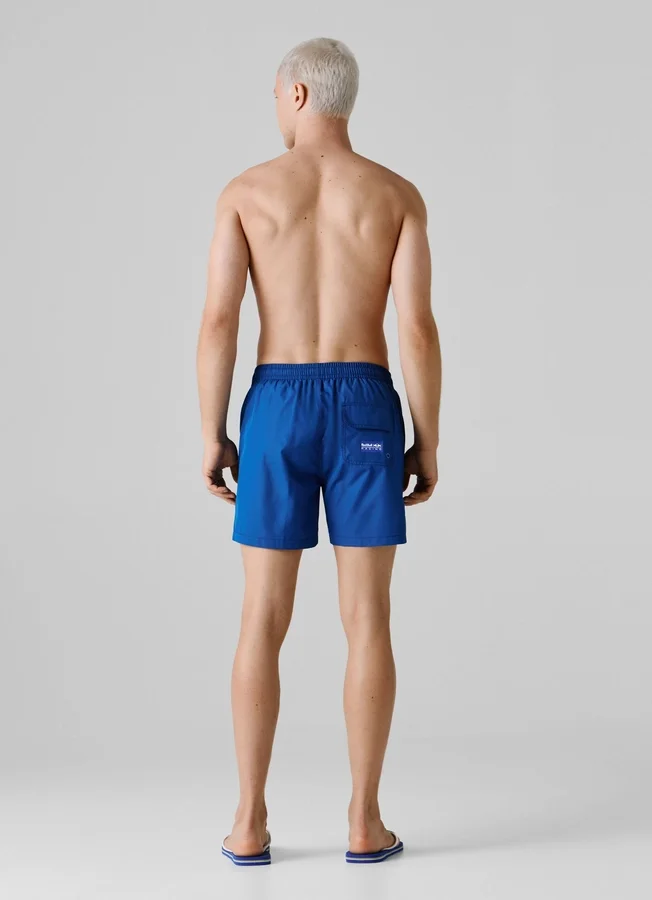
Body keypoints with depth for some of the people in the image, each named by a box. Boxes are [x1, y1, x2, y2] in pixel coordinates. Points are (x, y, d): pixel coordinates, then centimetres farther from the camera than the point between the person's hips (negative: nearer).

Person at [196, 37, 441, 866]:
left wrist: (211, 436, 2)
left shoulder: (246, 190, 3)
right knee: (367, 621, 4)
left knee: (263, 622, 5)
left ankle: (251, 823, 7)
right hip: (364, 410, 0)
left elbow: (217, 322, -5)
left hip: (277, 410, 0)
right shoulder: (397, 195, 3)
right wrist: (428, 443, 2)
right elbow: (417, 329, -5)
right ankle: (364, 823, 6)